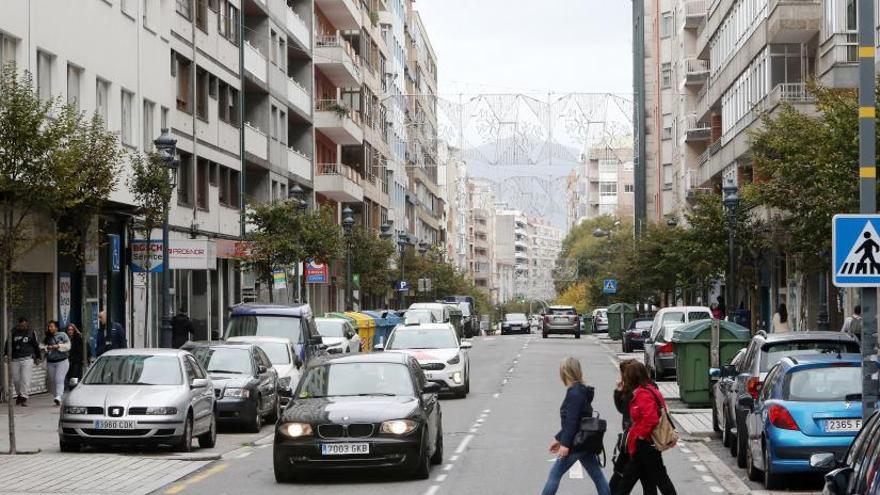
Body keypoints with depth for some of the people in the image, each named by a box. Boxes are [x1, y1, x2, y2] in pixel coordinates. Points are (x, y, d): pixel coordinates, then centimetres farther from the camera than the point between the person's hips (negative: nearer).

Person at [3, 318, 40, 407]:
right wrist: (6, 354, -2)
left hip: (27, 359, -2)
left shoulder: (31, 333, 5)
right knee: (16, 379, 6)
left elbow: (36, 345, 14)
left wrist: (37, 357, 18)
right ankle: (19, 394, 27)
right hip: (15, 359, 2)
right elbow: (8, 344, 9)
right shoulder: (13, 332, 6)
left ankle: (24, 397, -10)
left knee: (25, 379, -11)